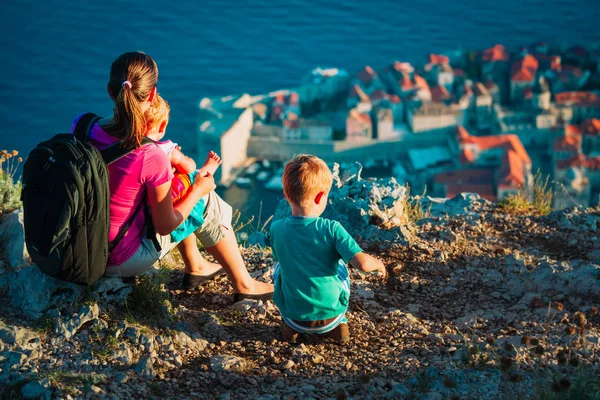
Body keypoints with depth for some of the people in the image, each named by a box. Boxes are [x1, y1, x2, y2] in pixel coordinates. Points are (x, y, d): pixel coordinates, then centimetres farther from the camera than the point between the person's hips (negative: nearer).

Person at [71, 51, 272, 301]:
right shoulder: (151, 158, -28)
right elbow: (165, 226, -15)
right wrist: (198, 190, 1)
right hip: (122, 260, -7)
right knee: (209, 201, 8)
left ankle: (195, 267, 41)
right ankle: (243, 286, 23)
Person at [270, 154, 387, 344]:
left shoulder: (277, 229, -11)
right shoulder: (331, 229, -19)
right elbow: (363, 263, -24)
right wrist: (378, 264, 0)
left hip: (295, 316, 1)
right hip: (330, 314, -1)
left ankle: (290, 326, 25)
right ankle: (339, 324, 25)